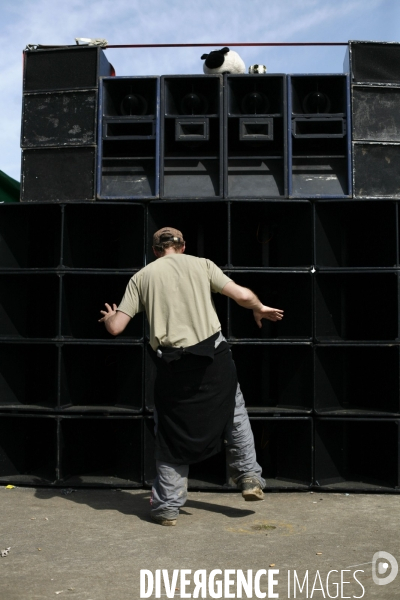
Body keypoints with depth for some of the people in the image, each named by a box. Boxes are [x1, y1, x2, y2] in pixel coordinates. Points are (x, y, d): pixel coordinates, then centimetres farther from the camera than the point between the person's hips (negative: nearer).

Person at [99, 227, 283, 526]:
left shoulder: (142, 276, 9)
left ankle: (168, 505, 19)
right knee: (234, 411, 24)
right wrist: (260, 309, 23)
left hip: (172, 364, 0)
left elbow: (115, 327, 4)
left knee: (172, 430, 14)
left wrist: (109, 317, 28)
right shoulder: (201, 264, 8)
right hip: (213, 354, 0)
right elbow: (242, 295, 1)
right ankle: (249, 476, 24)